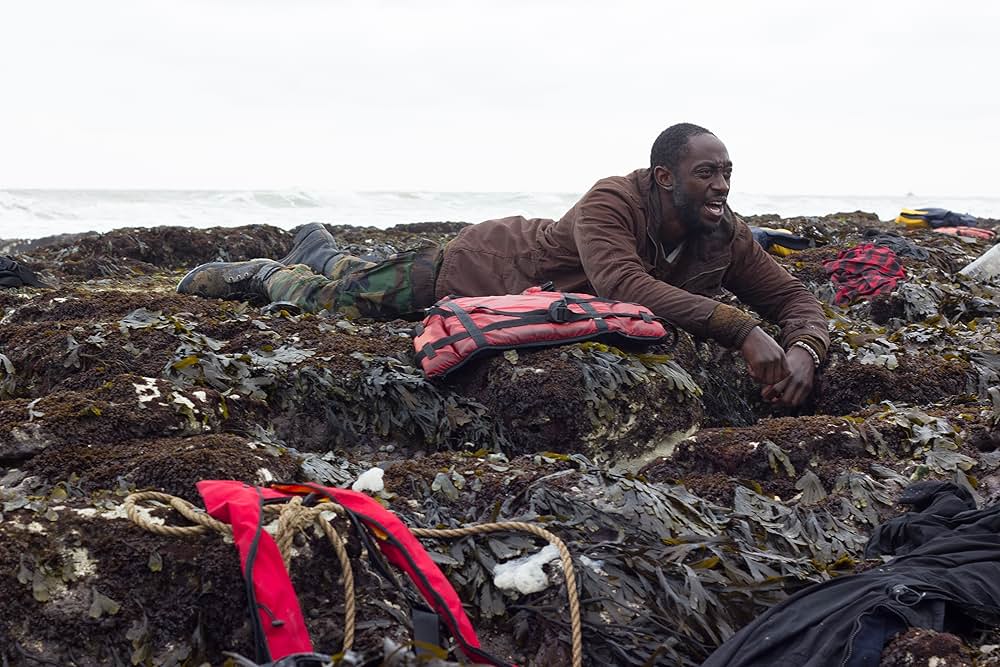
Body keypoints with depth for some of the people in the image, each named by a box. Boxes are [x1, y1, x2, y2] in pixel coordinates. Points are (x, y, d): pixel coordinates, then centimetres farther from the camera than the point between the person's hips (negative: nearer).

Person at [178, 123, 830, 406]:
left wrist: (805, 349, -39)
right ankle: (263, 274, 37)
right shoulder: (613, 203, -39)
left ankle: (321, 250, 62)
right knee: (331, 299, 5)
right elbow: (623, 283, -56)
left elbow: (795, 299, -15)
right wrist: (740, 328, -59)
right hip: (488, 261, -6)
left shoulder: (726, 237, -21)